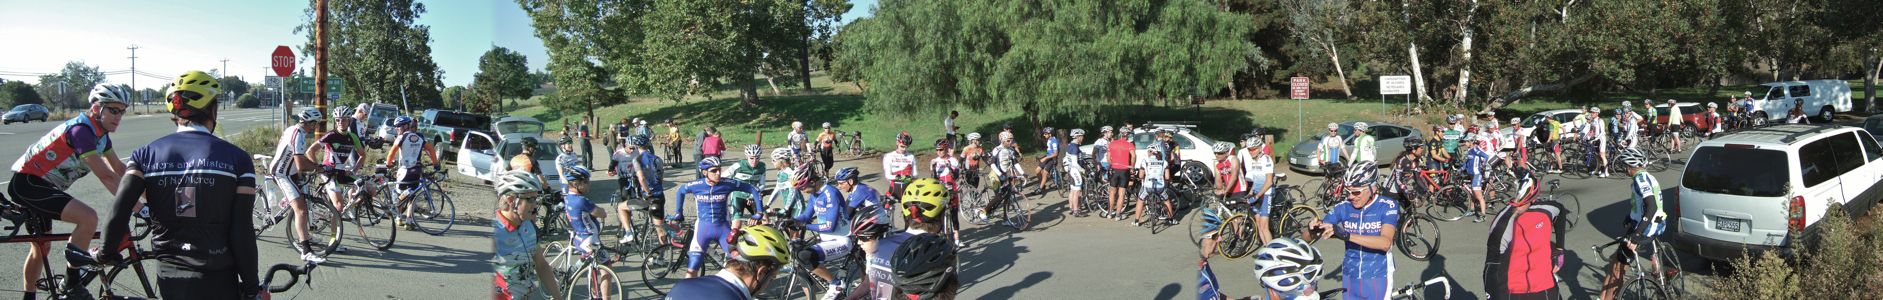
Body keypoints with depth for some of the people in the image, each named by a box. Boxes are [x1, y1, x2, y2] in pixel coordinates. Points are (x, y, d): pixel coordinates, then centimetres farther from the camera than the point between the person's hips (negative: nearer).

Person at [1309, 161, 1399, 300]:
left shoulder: (1387, 206, -13)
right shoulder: (1343, 207, -6)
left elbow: (1385, 243, -29)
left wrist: (1346, 235, -39)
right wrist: (1314, 229, -30)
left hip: (1377, 278, -3)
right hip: (1350, 277, 3)